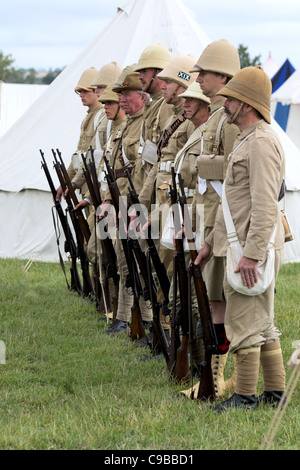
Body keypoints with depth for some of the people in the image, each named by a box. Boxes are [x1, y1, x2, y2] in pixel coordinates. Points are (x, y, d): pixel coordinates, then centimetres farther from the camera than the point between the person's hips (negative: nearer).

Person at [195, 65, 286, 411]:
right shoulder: (246, 140, 19)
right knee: (262, 324, 13)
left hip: (253, 246, -11)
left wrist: (251, 253, -26)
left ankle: (245, 396, 1)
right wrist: (212, 241, 25)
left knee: (244, 323, -5)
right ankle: (275, 392, 19)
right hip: (244, 245, 11)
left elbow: (265, 205, -23)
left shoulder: (261, 142, -16)